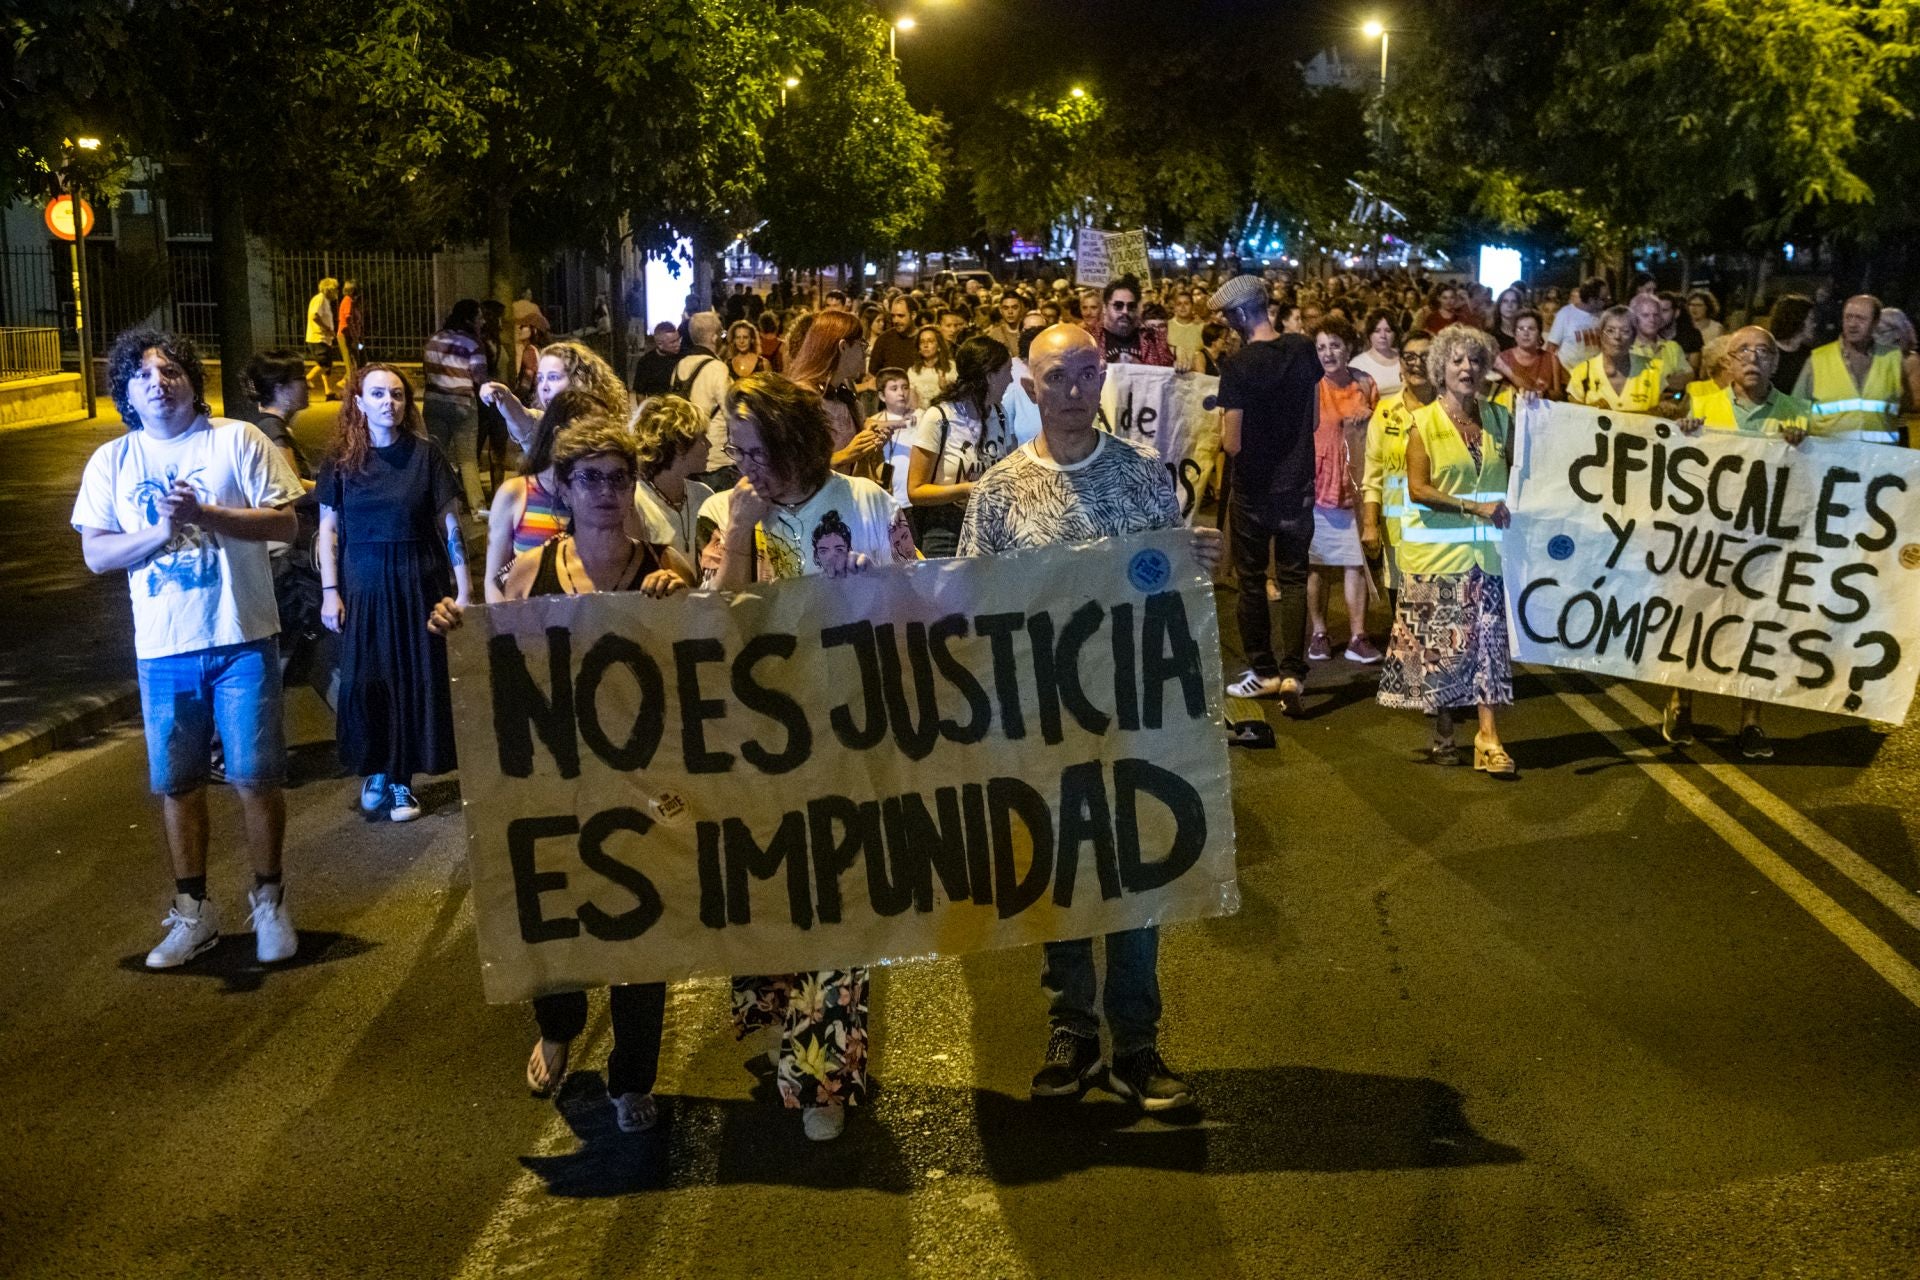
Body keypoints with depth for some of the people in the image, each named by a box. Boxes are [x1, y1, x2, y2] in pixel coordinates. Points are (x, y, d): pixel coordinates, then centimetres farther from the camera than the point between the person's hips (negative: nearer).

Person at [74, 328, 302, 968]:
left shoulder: (238, 440, -1)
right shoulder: (111, 462, 7)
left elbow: (285, 523, -6)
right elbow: (95, 553, 1)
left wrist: (204, 514, -18)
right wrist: (161, 530, -15)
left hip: (241, 641, -2)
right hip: (163, 650, 3)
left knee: (256, 777, 2)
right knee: (177, 783, 9)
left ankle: (269, 902, 18)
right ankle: (192, 910, 23)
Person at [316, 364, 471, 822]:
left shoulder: (425, 453, -1)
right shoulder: (341, 461, 3)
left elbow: (450, 523, 0)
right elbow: (328, 529, 5)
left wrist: (463, 585, -3)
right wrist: (329, 592, -2)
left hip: (418, 581, -1)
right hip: (362, 582, 1)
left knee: (415, 677, 2)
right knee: (364, 679, 1)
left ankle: (401, 778, 12)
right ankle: (375, 771, 17)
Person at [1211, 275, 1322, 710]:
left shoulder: (1237, 368, -20)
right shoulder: (1303, 350, -4)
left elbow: (1232, 444, -19)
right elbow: (1314, 418, 7)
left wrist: (1223, 427, 1)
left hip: (1253, 490, -4)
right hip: (1298, 484, 4)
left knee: (1251, 580, 11)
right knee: (1293, 579, 9)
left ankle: (1264, 672, 18)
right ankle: (1293, 671, -2)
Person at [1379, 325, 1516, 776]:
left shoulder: (1499, 419, 9)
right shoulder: (1424, 423, -1)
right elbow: (1418, 489, -11)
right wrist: (1474, 506, -19)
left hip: (1487, 549, 2)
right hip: (1438, 551, -2)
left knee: (1488, 638, -4)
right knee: (1440, 642, 5)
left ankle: (1488, 738, -5)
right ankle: (1443, 734, 18)